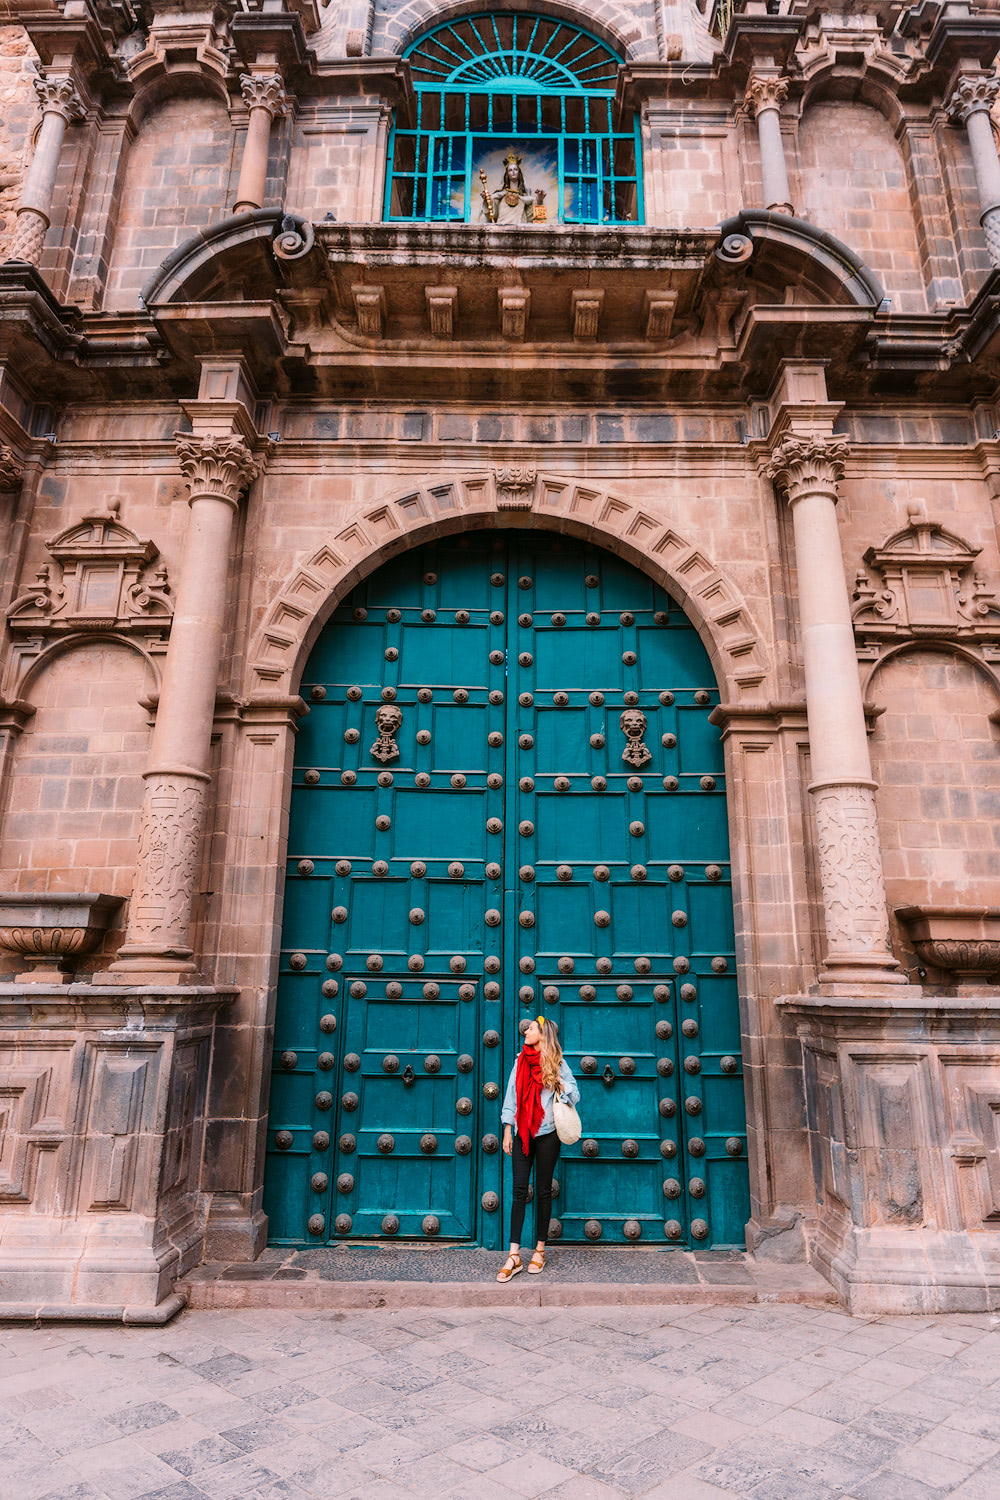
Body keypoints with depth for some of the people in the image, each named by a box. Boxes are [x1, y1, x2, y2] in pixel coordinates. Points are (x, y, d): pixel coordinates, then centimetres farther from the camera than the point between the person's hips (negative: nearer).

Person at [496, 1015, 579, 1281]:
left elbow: (575, 1095, 4)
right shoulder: (520, 1061, 9)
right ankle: (514, 1256, 0)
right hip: (522, 1134, 2)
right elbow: (510, 1096, 10)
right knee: (519, 1191, -1)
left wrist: (558, 1083, -15)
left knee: (543, 1191, 5)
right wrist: (507, 1130, 5)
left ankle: (540, 1251, 17)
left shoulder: (557, 1063, 1)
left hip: (547, 1134, -2)